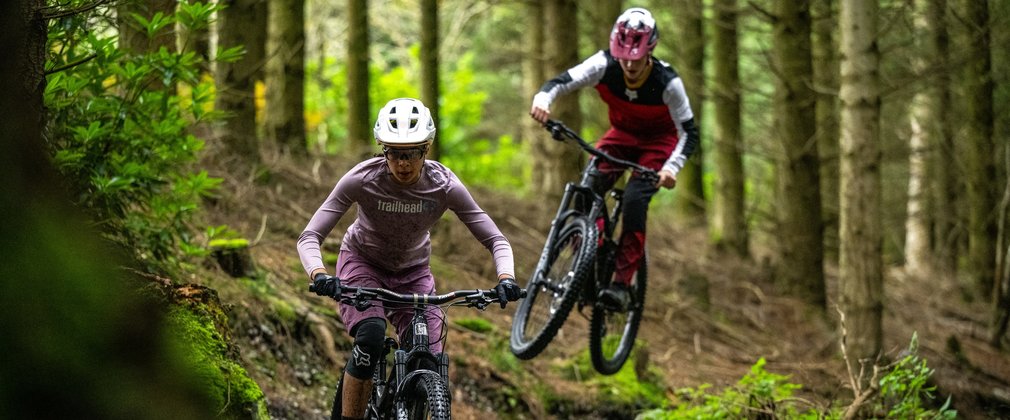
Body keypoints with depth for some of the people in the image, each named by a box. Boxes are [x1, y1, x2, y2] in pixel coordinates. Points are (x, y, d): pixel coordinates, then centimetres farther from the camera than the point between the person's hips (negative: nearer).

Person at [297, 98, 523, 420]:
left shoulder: (443, 185, -23)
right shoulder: (361, 180, -28)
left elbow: (496, 240, -19)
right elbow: (309, 238, -29)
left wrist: (506, 278, -40)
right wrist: (319, 275, -50)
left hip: (412, 271, 2)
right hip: (363, 263, -2)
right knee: (371, 335, -32)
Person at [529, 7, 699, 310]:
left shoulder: (667, 82, -29)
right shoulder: (605, 66, -24)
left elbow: (689, 132, -24)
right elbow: (562, 82, -27)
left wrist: (672, 168, -42)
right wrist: (542, 99, -51)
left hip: (659, 142, -3)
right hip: (622, 134, 3)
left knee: (635, 198, -27)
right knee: (588, 188, -23)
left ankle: (622, 284, -24)